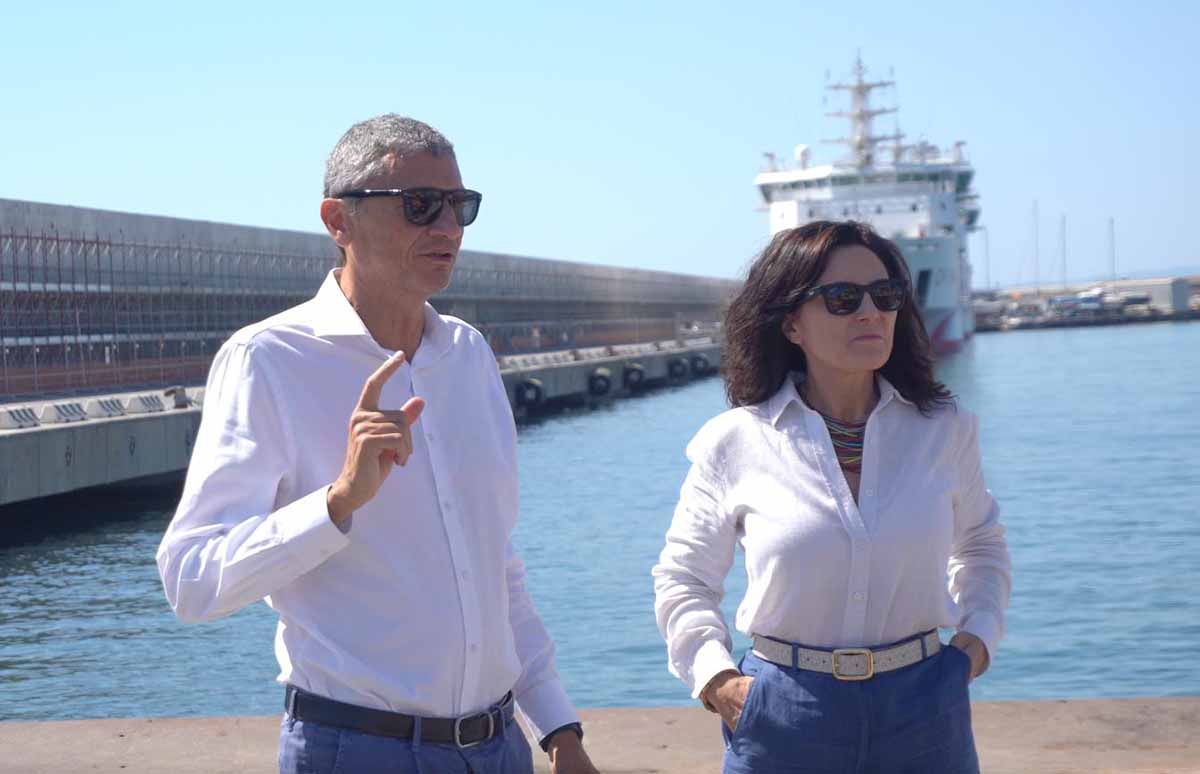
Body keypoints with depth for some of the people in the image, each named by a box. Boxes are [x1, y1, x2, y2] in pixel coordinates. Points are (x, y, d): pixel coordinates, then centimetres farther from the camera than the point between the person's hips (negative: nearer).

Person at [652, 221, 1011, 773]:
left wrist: (980, 631, 5)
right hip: (785, 718, -2)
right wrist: (714, 677, -6)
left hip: (923, 713, 2)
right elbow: (682, 578, 8)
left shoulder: (945, 429, 2)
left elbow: (980, 542, 21)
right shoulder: (735, 443, -4)